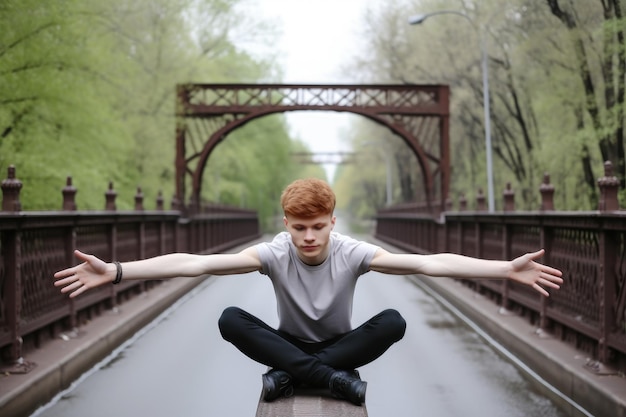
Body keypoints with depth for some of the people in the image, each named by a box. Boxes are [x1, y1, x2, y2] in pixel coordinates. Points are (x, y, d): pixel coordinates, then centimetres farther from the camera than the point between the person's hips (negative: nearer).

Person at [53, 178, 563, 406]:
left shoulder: (353, 252, -23)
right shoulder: (274, 253, -22)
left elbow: (430, 263, -32)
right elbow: (195, 263, -33)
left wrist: (507, 268, -44)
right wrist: (115, 271, -44)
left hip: (340, 345, 0)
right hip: (289, 345, 0)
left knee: (393, 321, -30)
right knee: (231, 319, -28)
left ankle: (290, 376, -23)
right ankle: (332, 378, -29)